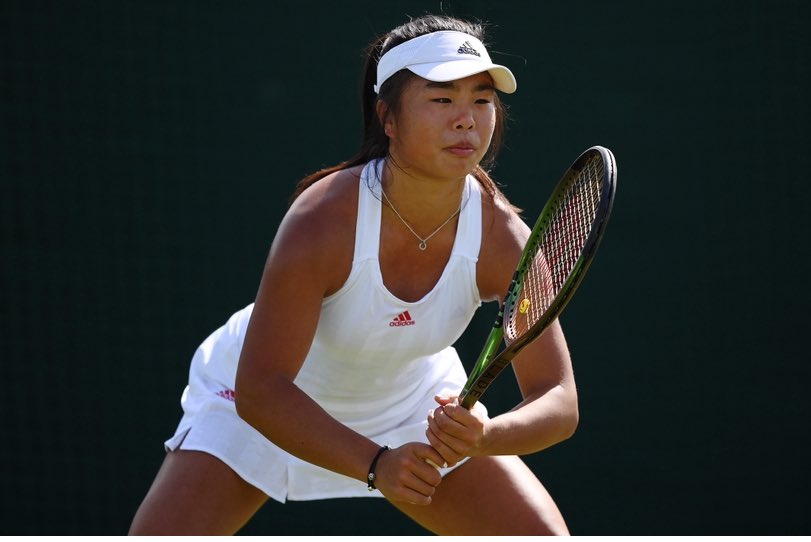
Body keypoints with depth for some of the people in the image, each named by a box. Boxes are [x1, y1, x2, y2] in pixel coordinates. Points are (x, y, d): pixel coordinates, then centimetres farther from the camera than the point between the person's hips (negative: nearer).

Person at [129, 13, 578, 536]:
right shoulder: (322, 222, -35)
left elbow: (559, 400, -24)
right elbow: (260, 389, -35)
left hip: (418, 406, 3)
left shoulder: (503, 238, -25)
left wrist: (483, 436, -46)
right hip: (266, 408, -3)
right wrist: (375, 464, -47)